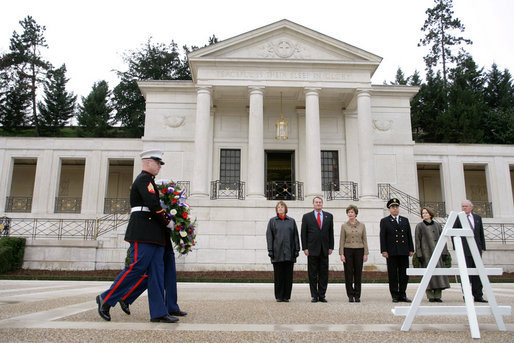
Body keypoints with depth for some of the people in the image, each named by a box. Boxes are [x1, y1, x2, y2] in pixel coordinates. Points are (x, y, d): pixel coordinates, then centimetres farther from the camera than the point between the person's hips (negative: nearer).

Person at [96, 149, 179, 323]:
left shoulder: (147, 180, 25)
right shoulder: (144, 179, -7)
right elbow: (153, 205, -18)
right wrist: (167, 222, -7)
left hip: (154, 235, 10)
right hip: (143, 232, -10)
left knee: (157, 272, 3)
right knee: (137, 268, -9)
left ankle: (158, 312, 2)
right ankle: (106, 299, 6)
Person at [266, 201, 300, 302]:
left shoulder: (291, 221, 11)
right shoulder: (272, 221, 8)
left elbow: (296, 236, 9)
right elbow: (269, 236, 3)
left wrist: (297, 250, 1)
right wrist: (270, 250, -4)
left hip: (289, 252, 1)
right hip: (277, 252, -1)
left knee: (288, 275, 3)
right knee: (278, 275, 2)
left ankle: (286, 296, 12)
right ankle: (279, 296, 12)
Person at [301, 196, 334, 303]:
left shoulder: (329, 216, 10)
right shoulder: (306, 216, 4)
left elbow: (331, 233, 9)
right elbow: (303, 233, 1)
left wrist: (331, 247, 3)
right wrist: (305, 248, -5)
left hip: (324, 250, 2)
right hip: (312, 249, -2)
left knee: (324, 273, 5)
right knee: (312, 274, 2)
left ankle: (322, 295, 13)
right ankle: (314, 296, 10)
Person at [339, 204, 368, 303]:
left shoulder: (362, 225, 6)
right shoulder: (344, 226, 3)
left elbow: (364, 240, 6)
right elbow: (342, 241, 2)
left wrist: (365, 253, 0)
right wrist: (341, 254, -5)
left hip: (359, 251, 1)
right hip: (348, 250, -1)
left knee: (358, 273, 4)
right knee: (348, 273, 0)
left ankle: (357, 295, 13)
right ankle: (350, 295, 9)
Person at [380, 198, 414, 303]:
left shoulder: (405, 220, 15)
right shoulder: (384, 221, 4)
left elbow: (409, 236, 14)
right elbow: (382, 237, -1)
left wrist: (411, 249, 8)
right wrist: (384, 251, -9)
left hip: (404, 252, 3)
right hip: (391, 252, -3)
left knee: (404, 274, 5)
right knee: (393, 274, 1)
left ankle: (402, 294, 14)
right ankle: (395, 295, 8)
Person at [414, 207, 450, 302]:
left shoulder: (437, 225, 12)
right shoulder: (419, 226, 5)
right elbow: (417, 241, 1)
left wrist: (444, 252, 4)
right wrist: (419, 255, -6)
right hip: (426, 253, -3)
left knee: (439, 272, -1)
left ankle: (438, 296, 6)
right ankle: (430, 296, 3)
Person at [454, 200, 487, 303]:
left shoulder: (478, 218, 13)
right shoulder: (457, 218, 2)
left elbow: (481, 233, 14)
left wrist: (482, 247, 8)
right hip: (464, 250, -3)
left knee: (477, 272, 5)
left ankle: (478, 296, 11)